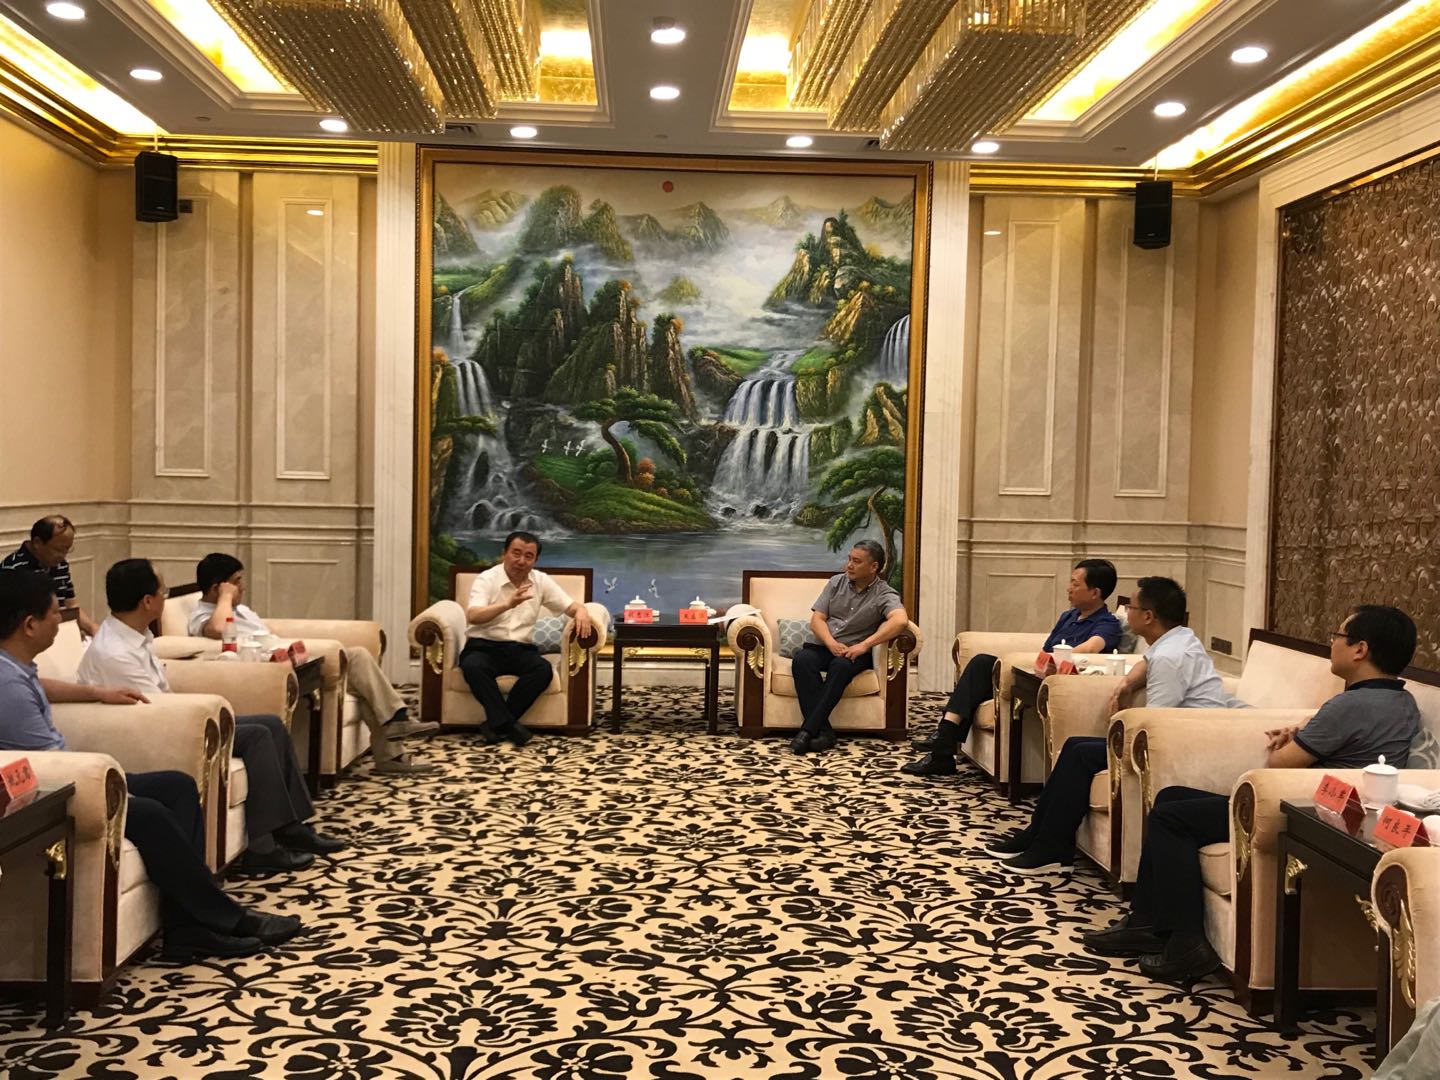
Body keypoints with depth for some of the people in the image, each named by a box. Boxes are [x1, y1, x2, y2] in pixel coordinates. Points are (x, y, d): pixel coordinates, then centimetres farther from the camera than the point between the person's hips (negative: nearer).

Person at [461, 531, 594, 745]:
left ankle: (496, 723, -23)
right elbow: (472, 616, -23)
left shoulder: (542, 581, 6)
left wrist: (581, 612, -20)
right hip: (483, 647, -3)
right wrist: (508, 604, -38)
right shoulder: (486, 579, -7)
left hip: (520, 649, 3)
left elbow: (570, 605, 7)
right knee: (473, 667, -36)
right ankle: (507, 723, -31)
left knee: (544, 670, -28)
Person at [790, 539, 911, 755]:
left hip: (854, 652, -3)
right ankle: (823, 731, -38)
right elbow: (816, 620, 5)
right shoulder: (837, 582, 11)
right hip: (824, 646, 3)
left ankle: (808, 730, -39)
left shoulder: (885, 595, -4)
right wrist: (832, 644, -15)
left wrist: (864, 645, -31)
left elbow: (901, 620, -26)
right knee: (801, 660, -30)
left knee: (841, 666, -38)